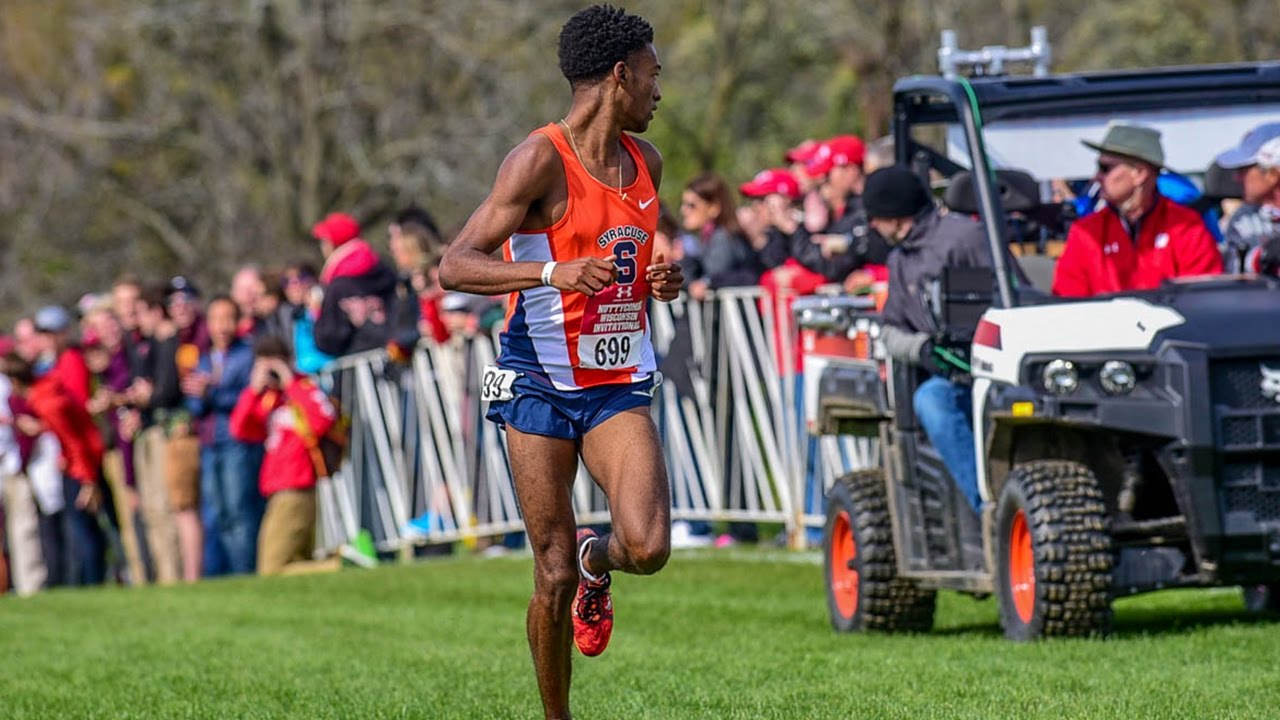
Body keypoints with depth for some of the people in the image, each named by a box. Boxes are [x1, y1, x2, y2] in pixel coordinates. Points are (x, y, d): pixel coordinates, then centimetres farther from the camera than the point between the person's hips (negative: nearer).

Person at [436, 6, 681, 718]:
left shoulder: (646, 163, 11)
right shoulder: (541, 161, -10)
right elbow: (455, 266, -15)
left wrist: (664, 281, 5)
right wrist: (552, 272, -30)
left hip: (621, 384, 5)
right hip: (541, 384, -5)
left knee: (648, 547, -16)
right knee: (554, 577, -3)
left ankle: (596, 561, 19)